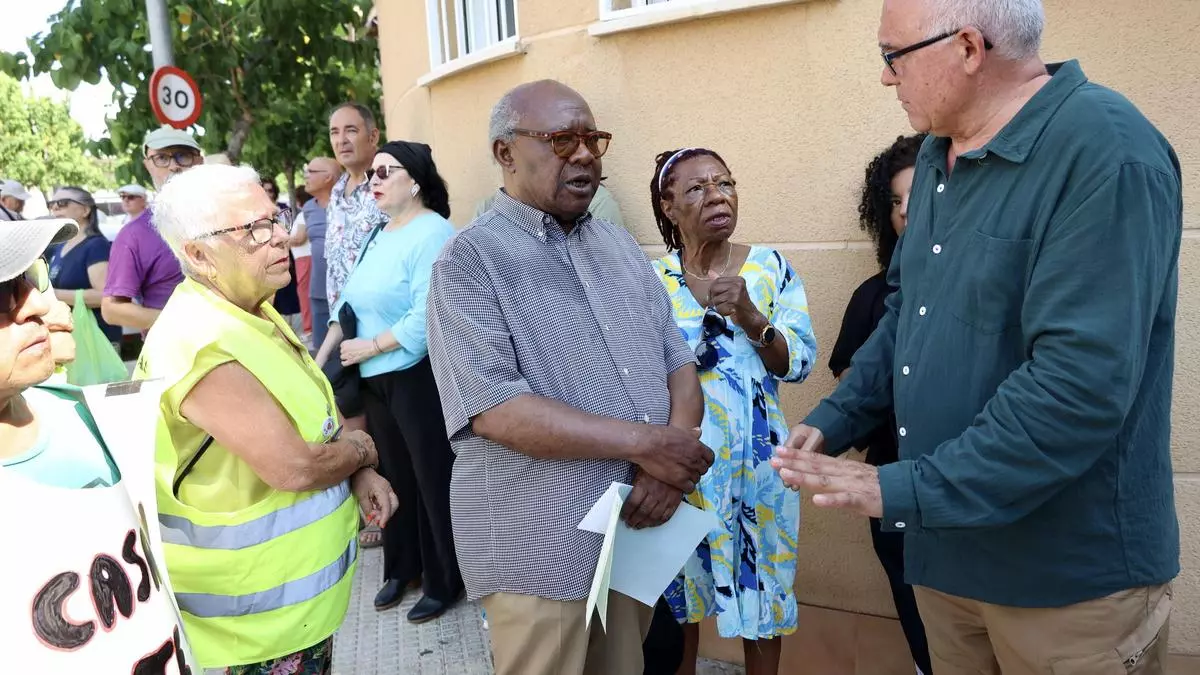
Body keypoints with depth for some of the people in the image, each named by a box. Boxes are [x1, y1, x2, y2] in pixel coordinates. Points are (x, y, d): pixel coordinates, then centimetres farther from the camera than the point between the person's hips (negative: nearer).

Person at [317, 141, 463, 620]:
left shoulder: (433, 234, -15)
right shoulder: (379, 236, 14)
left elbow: (427, 316, -25)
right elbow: (349, 301, 14)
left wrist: (370, 347, -17)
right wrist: (321, 358, 6)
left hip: (420, 377, -9)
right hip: (375, 380, 9)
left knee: (433, 482, 4)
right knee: (395, 477, 20)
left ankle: (444, 581, 21)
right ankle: (402, 568, 37)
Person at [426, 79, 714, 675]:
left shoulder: (620, 247, 9)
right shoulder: (469, 262, -11)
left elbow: (679, 363, 7)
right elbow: (496, 410, -21)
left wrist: (674, 460, -12)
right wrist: (643, 441, -20)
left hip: (636, 533, 6)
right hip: (541, 552, -6)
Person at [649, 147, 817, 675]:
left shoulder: (771, 266, -2)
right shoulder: (651, 279, -3)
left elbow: (799, 363, -7)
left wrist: (751, 318, -21)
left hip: (756, 456, 0)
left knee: (758, 578, 12)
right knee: (680, 579, 13)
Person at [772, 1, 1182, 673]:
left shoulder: (1106, 152, -20)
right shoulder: (939, 155, 7)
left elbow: (1081, 382, -28)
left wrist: (909, 490, -25)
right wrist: (834, 420, 5)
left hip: (1070, 570, -7)